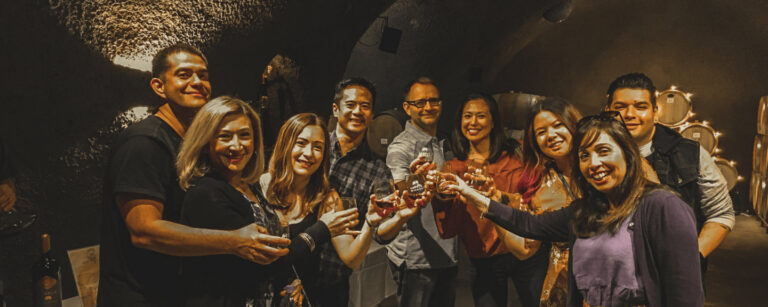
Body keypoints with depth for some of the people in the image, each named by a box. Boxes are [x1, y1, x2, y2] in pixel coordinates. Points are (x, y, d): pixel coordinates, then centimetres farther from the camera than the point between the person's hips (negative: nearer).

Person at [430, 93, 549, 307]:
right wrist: (440, 195, -21)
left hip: (528, 256, 0)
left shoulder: (514, 155, -1)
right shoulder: (453, 169, 3)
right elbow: (448, 229, -4)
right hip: (483, 263, 1)